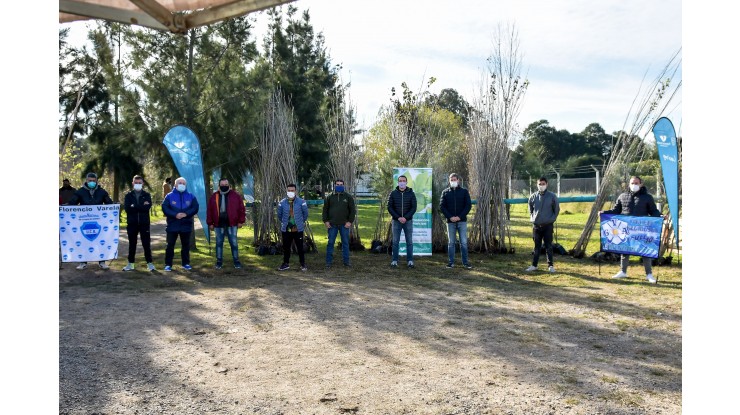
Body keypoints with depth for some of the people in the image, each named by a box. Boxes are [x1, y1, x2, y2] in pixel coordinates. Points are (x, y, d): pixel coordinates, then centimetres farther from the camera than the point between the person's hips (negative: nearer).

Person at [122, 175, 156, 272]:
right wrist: (141, 206, -14)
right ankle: (131, 263, 17)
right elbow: (127, 208, -9)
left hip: (144, 223, -1)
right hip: (132, 223, 1)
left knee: (146, 243, 0)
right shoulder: (128, 195, 7)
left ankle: (149, 263, 5)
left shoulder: (147, 195, 5)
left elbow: (147, 207, -12)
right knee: (132, 244, 9)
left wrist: (134, 206, -12)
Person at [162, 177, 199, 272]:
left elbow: (195, 208, -3)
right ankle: (168, 264, 7)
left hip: (186, 225, 2)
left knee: (186, 245, 10)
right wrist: (175, 215, -20)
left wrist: (186, 214, -18)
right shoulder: (170, 196, 1)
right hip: (172, 225, -2)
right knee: (170, 245, 0)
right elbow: (165, 208, -8)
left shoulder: (190, 196, 5)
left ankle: (186, 263, 21)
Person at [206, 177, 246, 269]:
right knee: (219, 243, 8)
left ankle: (236, 261, 13)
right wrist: (210, 223, 3)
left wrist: (241, 221, -4)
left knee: (234, 243, 2)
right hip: (219, 224, 2)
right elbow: (209, 211, 7)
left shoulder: (235, 195, 0)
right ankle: (219, 261, 18)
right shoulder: (214, 196, 5)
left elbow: (241, 209, 0)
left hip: (232, 224, -2)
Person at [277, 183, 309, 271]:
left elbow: (305, 214, 7)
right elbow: (279, 215, 14)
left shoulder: (301, 202, -7)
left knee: (300, 247, 3)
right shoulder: (282, 203, -2)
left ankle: (303, 264, 14)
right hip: (286, 229, 2)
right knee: (286, 247, 11)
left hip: (298, 229, -2)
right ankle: (286, 263, 24)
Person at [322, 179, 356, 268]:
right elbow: (325, 210, 11)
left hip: (344, 224, 0)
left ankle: (346, 261, 14)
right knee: (330, 243, 2)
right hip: (332, 224, 0)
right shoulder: (329, 197, 8)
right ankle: (328, 262, 7)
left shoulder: (348, 197, 6)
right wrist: (325, 221, 0)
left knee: (345, 243, 5)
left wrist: (350, 221, -4)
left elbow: (352, 210, 5)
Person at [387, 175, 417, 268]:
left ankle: (410, 261, 9)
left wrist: (405, 217, -14)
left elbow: (414, 208, -2)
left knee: (409, 242, 3)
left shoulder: (411, 193, 2)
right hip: (396, 221, 0)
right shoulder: (393, 193, 2)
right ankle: (394, 261, 8)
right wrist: (398, 217, -12)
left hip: (408, 221, 0)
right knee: (395, 242, 3)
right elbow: (390, 207, -1)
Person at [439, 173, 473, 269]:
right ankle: (451, 262, 11)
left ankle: (465, 262, 6)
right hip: (450, 221, 1)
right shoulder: (445, 192, 7)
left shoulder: (464, 191, 6)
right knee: (451, 242, 5)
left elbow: (468, 205, 0)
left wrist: (460, 216, -12)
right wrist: (450, 217, -11)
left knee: (464, 242, -1)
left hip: (462, 221, -1)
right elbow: (442, 206, 2)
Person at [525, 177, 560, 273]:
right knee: (536, 246, 9)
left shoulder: (552, 196, -4)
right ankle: (534, 265, 14)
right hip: (536, 225, 2)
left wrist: (552, 219, -2)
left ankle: (550, 265, 11)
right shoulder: (533, 196, 3)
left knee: (548, 246, 3)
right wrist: (532, 218, 7)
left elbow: (557, 209, 5)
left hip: (548, 225, -2)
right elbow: (530, 209, 17)